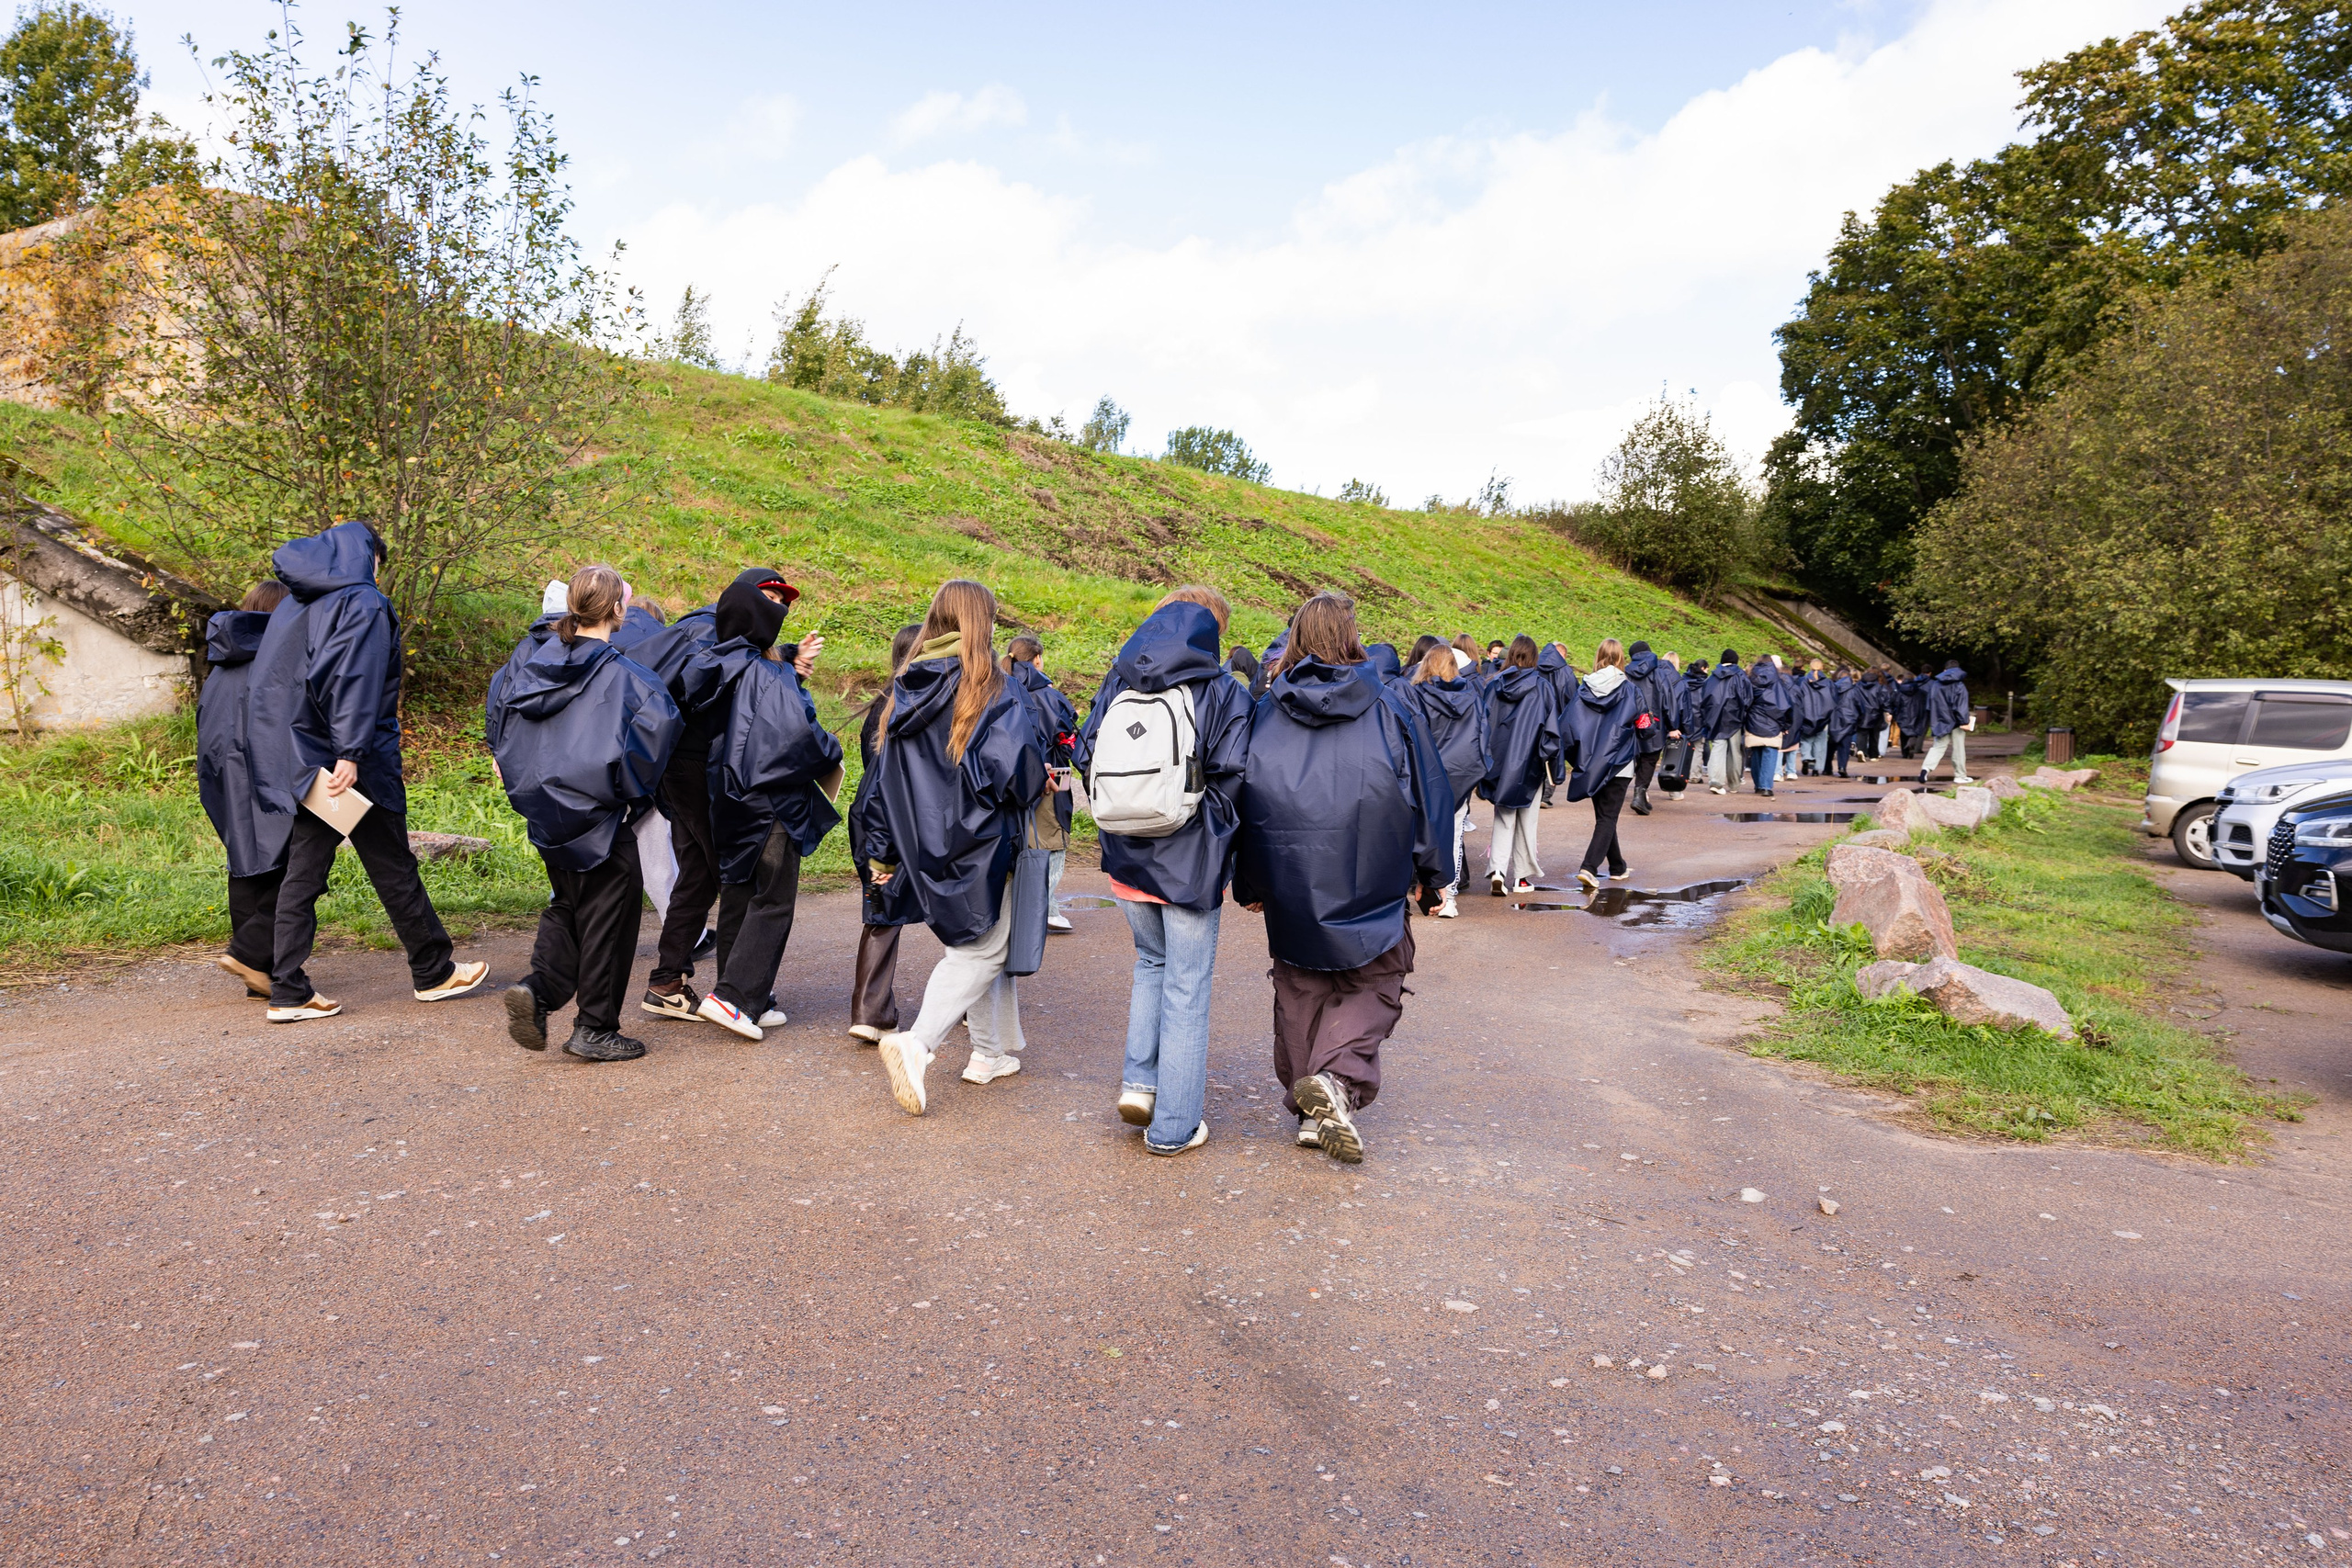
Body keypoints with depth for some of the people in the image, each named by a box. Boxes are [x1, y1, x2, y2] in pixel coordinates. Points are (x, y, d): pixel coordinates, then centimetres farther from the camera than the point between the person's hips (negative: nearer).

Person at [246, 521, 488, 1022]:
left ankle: (289, 993, 6)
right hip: (351, 764, -7)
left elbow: (270, 681, 18)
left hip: (302, 763, 7)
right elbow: (354, 680, -20)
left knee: (303, 872, 7)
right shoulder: (363, 603, -8)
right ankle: (434, 972, 14)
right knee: (393, 868, 3)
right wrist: (350, 753, -24)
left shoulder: (292, 606, 16)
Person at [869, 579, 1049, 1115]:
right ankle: (917, 1044, -16)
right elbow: (1018, 765, -22)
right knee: (981, 950, 0)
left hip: (926, 846, 7)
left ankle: (992, 1051, 22)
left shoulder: (908, 688, 8)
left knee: (973, 942, 18)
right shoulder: (989, 689, -13)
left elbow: (886, 774, 12)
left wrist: (883, 851, 18)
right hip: (979, 842, -7)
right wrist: (1037, 787, 2)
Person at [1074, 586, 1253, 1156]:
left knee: (1152, 962, 26)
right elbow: (1233, 780, -14)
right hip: (1191, 861, -4)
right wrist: (1219, 837, 1)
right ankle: (1174, 1125, 12)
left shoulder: (1116, 687, 3)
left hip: (1127, 857, 4)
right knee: (1187, 987, 6)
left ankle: (1139, 1081, 16)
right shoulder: (1225, 696, -8)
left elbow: (1086, 758, 3)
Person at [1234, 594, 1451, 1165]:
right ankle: (1337, 1076, -14)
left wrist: (1247, 884, 16)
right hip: (1371, 884, -2)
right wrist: (1431, 874, 9)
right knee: (1375, 985, 9)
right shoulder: (1387, 707, -3)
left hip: (1289, 887, 3)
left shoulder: (1265, 712, 3)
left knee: (1300, 993, 16)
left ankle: (1311, 1109, 22)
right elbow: (1427, 791, -1)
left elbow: (1241, 797, 7)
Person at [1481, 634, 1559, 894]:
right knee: (1526, 820, 9)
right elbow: (1551, 725, -7)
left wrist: (1485, 762, 10)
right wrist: (1550, 758, 3)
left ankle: (1497, 870, -11)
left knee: (1503, 819, 8)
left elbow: (1485, 724, 3)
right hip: (1530, 763, -2)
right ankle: (1521, 877, 14)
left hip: (1500, 763, 2)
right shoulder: (1541, 686, -6)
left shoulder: (1495, 686, 0)